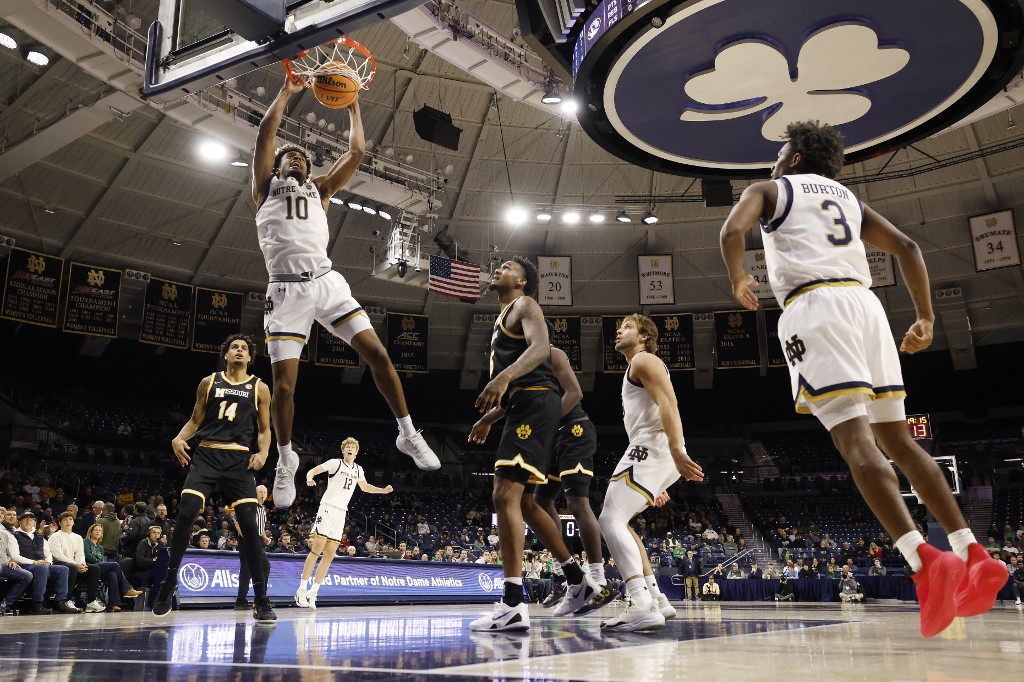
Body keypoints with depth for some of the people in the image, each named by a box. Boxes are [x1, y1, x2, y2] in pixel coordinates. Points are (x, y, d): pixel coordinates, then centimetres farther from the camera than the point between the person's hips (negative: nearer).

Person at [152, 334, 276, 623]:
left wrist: (263, 452, -8)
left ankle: (261, 599, -1)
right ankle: (170, 581, 5)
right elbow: (195, 420, 15)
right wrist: (179, 438, -5)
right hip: (206, 454, 1)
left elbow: (264, 430, 11)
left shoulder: (259, 388, 10)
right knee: (185, 514, -16)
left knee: (250, 525, -8)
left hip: (238, 458, -1)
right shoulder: (209, 382, 12)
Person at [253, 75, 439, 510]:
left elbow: (356, 152, 16)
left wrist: (352, 107, 19)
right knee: (283, 383, -5)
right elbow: (265, 133, 5)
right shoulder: (266, 187, 17)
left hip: (327, 282, 2)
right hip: (287, 290, -2)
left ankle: (408, 434, 4)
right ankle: (286, 461, 15)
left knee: (376, 353, -9)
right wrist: (287, 92, 11)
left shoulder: (320, 189, 24)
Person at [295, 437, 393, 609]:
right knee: (317, 548, -13)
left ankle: (313, 592, 7)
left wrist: (383, 490, 22)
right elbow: (313, 470, -9)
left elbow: (364, 487, 32)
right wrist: (310, 478, -31)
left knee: (329, 554, 2)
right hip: (328, 508, -6)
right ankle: (302, 589, -8)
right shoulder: (335, 463, -2)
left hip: (342, 513, 6)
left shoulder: (358, 470, 15)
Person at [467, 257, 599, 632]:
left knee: (506, 495, -18)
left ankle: (513, 606, -21)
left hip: (535, 404, -10)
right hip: (523, 407, 10)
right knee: (523, 501, 14)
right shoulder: (505, 317, 28)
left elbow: (540, 348, -22)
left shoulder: (524, 305, 0)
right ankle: (578, 579, 23)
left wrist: (504, 376, -37)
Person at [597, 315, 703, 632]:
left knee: (611, 520, -19)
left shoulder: (644, 360, 0)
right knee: (619, 520, 16)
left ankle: (644, 606, -31)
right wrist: (657, 482, 30)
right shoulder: (636, 369, 31)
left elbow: (668, 403, -17)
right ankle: (655, 598, 13)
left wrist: (676, 449, -32)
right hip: (651, 451, 10)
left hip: (652, 447, -10)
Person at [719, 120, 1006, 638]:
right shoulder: (846, 197, 29)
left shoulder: (769, 189, 15)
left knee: (855, 440, -15)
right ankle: (972, 555, 3)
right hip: (864, 301, 6)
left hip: (814, 306, -6)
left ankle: (925, 561, -28)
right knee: (896, 438, 9)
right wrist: (925, 317, 19)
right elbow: (906, 247, 18)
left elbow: (732, 230, -6)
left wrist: (739, 280, 11)